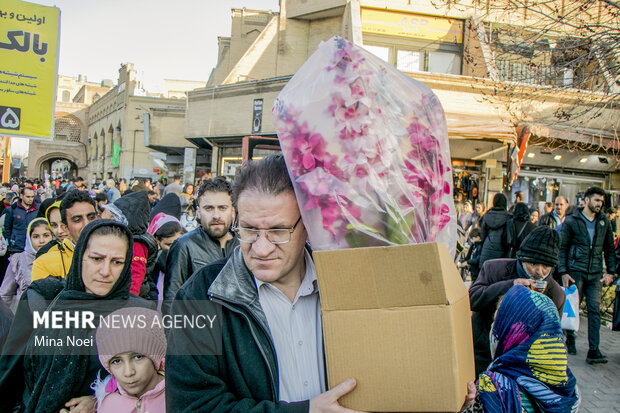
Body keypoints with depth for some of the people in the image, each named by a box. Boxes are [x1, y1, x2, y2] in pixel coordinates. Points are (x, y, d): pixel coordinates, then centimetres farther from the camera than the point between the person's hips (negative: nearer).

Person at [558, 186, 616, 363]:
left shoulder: (604, 221, 9)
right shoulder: (571, 221, -1)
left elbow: (609, 248, 16)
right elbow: (562, 247, 0)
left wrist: (610, 272, 9)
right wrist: (563, 272, -7)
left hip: (595, 274, 2)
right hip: (576, 271, -2)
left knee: (594, 309, -3)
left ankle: (593, 350, -3)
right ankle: (570, 339, 28)